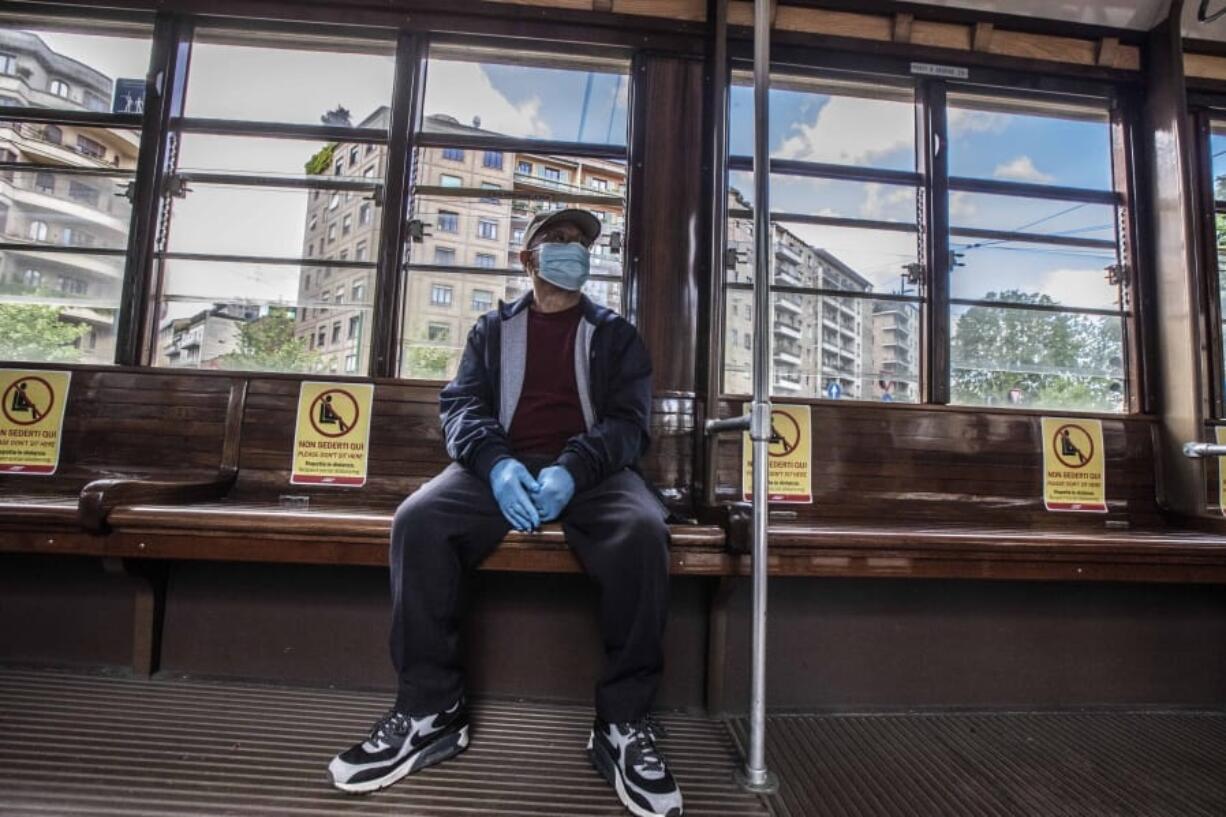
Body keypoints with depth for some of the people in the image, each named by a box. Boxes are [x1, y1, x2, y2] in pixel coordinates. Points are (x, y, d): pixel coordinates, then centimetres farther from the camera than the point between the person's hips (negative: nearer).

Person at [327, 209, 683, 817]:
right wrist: (496, 463, -18)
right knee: (417, 520, -26)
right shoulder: (493, 328, 19)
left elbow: (628, 420, 3)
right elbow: (460, 404, 6)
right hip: (505, 465, 2)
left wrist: (573, 469, -20)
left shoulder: (615, 333, 16)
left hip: (592, 469, -1)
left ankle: (624, 722, -17)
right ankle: (431, 709, -10)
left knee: (643, 530, -33)